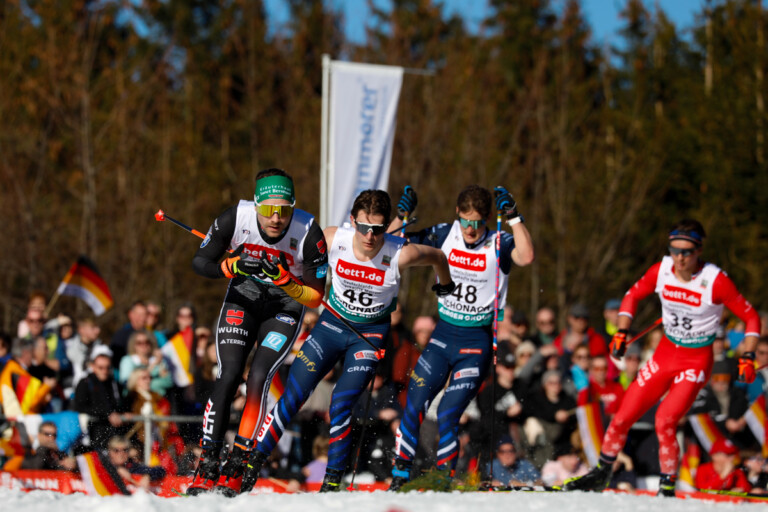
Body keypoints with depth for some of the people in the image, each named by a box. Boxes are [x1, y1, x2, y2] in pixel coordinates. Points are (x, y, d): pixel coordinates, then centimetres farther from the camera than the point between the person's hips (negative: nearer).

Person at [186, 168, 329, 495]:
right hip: (243, 297, 1)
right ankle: (207, 466, -6)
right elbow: (199, 263, -11)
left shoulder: (309, 234, -25)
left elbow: (315, 297, -17)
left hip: (286, 306, -1)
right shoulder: (237, 218, -23)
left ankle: (236, 467, -8)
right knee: (228, 376, -14)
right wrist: (233, 266, -29)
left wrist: (285, 280, -34)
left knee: (259, 378, -18)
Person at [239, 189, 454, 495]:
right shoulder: (333, 239, -21)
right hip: (333, 323, 2)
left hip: (370, 335, -2)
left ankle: (332, 484, -2)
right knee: (292, 397, -5)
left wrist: (445, 286, 15)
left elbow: (437, 257, -3)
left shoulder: (401, 254, -25)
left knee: (341, 406, -15)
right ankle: (252, 465, 6)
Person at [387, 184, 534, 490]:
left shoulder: (498, 244, -10)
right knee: (414, 407, 0)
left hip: (476, 343, -4)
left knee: (447, 415, -11)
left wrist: (513, 217, -36)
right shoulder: (444, 235, -1)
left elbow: (525, 257, -32)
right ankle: (399, 477, 12)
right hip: (443, 335, 4)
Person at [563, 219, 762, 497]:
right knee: (623, 417, 5)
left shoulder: (715, 281, -21)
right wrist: (621, 333, -1)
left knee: (664, 422, -23)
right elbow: (633, 296, 9)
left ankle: (667, 487, -7)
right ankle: (601, 473, 27)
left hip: (696, 361, -5)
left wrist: (748, 358, -19)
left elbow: (751, 317, -11)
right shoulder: (661, 271, -9)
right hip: (665, 354, 5)